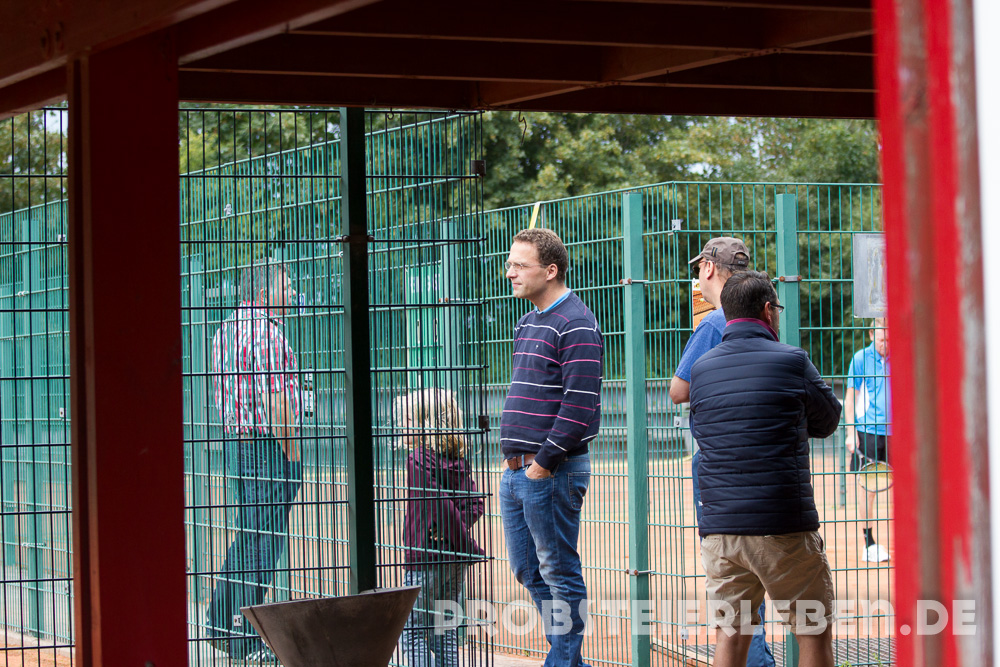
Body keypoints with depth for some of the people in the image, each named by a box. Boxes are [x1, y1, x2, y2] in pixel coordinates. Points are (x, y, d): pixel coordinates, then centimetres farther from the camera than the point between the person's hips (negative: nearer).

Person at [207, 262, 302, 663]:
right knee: (261, 545, -5)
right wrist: (290, 451, -15)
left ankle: (221, 626, 21)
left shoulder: (226, 329, 14)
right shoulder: (266, 333, -16)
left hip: (236, 443, 10)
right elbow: (275, 400, -21)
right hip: (267, 448, -10)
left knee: (247, 537, 18)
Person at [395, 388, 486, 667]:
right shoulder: (457, 459, 8)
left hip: (425, 558, -7)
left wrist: (470, 547, -14)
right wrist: (454, 532, -5)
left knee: (413, 631, 0)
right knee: (445, 630, 13)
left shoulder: (418, 459, -14)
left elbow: (440, 504, -20)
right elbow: (475, 503, 4)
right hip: (455, 560, 7)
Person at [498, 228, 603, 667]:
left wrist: (545, 461, -18)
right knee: (528, 569, 13)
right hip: (516, 469, 9)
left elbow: (580, 405, -19)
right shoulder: (527, 324, 16)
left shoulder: (576, 325, -13)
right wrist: (514, 456, 14)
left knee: (559, 571, -2)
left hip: (553, 471, -9)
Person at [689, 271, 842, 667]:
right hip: (784, 529, -4)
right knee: (814, 633, 7)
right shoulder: (792, 361, -5)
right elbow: (827, 421, 9)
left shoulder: (701, 371, 8)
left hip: (719, 529, 4)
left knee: (730, 634, 6)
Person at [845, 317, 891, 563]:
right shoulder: (861, 358, -1)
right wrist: (851, 432, -4)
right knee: (870, 488, 0)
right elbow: (850, 397, 1)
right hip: (868, 431, -3)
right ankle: (869, 543, 6)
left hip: (894, 432, 3)